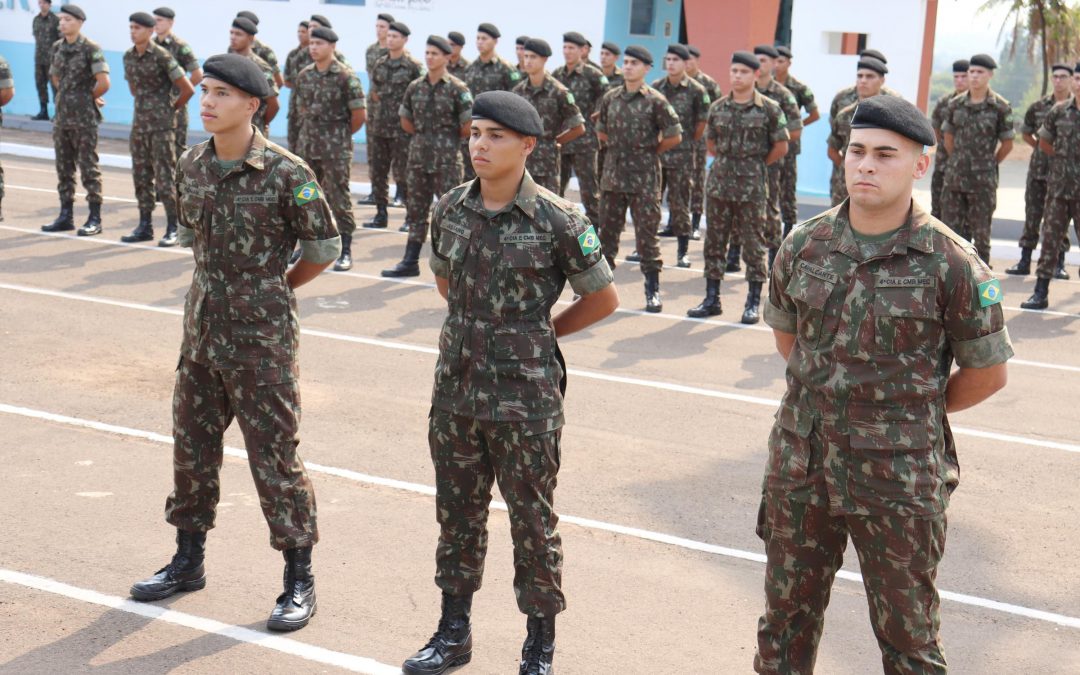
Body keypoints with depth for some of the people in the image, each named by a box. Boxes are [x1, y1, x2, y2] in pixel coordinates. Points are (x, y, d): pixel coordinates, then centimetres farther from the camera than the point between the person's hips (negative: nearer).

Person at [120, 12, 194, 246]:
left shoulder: (162, 56, -13)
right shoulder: (128, 56, 7)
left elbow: (187, 89, -12)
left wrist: (172, 109, -1)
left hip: (161, 125, -7)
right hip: (139, 123, 7)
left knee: (164, 177, -5)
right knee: (141, 176, 10)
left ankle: (172, 228, 1)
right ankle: (145, 225, 18)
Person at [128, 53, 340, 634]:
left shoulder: (286, 174, -15)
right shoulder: (190, 166, 4)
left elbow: (324, 248, -5)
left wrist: (272, 289, 7)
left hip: (261, 337, -6)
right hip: (201, 330, 6)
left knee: (274, 457, 0)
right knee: (191, 447, 15)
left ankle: (299, 580, 12)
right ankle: (188, 561, 32)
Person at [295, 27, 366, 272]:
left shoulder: (345, 76, -11)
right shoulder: (304, 75, 7)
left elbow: (360, 114, -9)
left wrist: (342, 134, 2)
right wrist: (313, 127, 15)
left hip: (336, 148, -6)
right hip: (307, 143, 6)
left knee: (338, 197, -3)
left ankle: (345, 251, 3)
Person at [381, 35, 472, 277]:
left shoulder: (457, 89, -7)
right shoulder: (415, 87, 8)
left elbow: (468, 127, -8)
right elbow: (405, 121, 17)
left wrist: (448, 139, 5)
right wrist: (425, 137, 11)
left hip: (446, 160, -5)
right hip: (419, 157, 5)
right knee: (416, 209, 10)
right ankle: (410, 261, 16)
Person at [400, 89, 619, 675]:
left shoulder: (557, 220, -12)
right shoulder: (449, 209, 1)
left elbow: (603, 299, -2)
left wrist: (540, 333, 3)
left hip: (526, 398, -4)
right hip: (456, 390, 5)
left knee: (532, 521, 7)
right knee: (457, 512, 15)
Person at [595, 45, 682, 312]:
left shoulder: (655, 101, -6)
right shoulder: (610, 98, 8)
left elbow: (675, 136, -4)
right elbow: (601, 131, 21)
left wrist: (650, 150, 2)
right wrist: (619, 147, 12)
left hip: (644, 177, -4)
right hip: (613, 174, 4)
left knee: (646, 233, 0)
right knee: (607, 230, 11)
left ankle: (652, 290, 7)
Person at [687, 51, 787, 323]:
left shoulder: (769, 108, -4)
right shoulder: (718, 107, 7)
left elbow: (781, 146, 0)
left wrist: (756, 165, 4)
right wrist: (726, 162, 9)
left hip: (752, 187, -4)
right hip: (719, 182, 4)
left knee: (753, 244, 2)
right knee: (714, 241, 8)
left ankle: (753, 303, 10)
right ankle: (712, 299, 17)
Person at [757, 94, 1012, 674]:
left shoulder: (950, 264, -12)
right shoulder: (803, 246, 0)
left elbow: (987, 372, -3)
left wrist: (914, 411, 6)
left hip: (899, 479, -4)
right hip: (800, 467, 4)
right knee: (786, 616, 18)